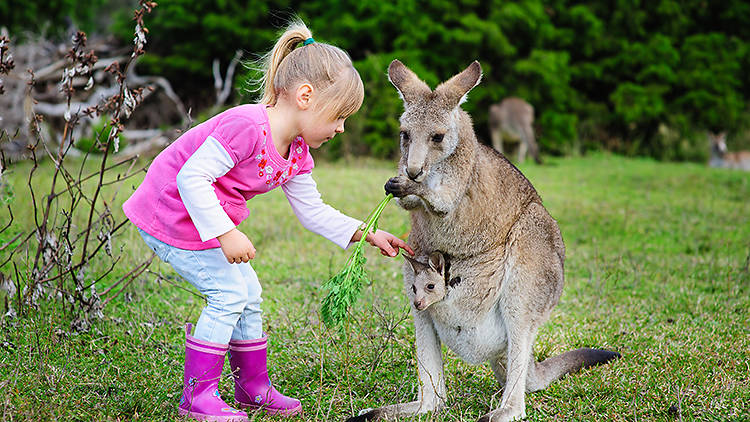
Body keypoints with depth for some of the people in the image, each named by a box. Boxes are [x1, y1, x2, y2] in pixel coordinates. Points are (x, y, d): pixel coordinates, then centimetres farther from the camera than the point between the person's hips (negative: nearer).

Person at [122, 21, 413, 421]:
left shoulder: (296, 152, 0)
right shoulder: (247, 126, -31)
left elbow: (313, 211, 9)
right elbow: (191, 177, -33)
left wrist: (367, 235, 2)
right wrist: (225, 233, -34)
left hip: (206, 219, 10)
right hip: (171, 213, -10)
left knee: (248, 292, 12)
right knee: (229, 292, -13)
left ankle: (253, 388, 26)